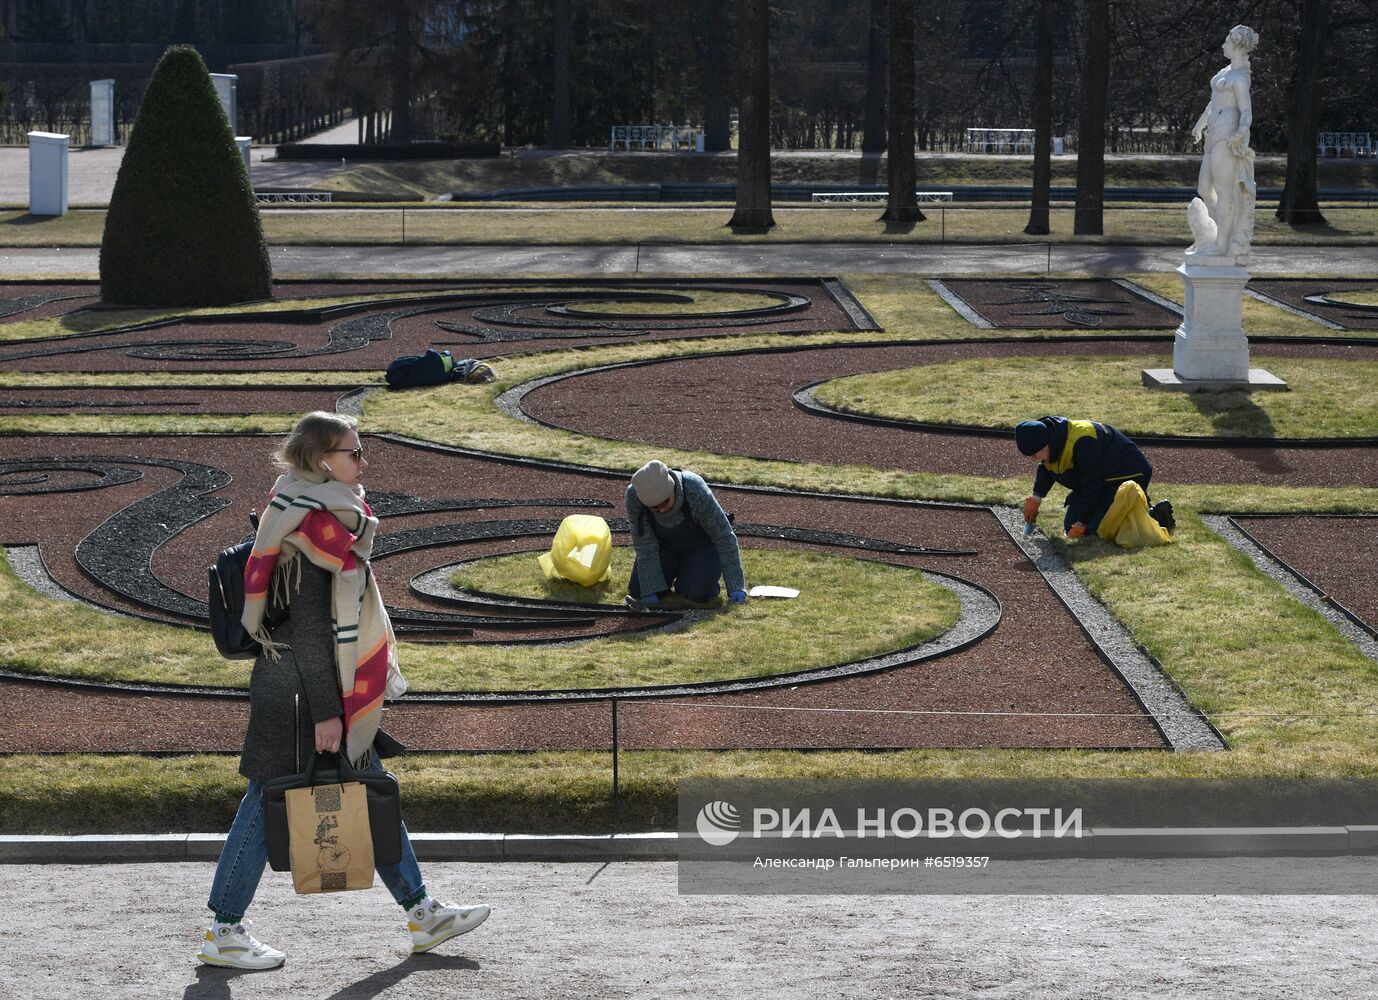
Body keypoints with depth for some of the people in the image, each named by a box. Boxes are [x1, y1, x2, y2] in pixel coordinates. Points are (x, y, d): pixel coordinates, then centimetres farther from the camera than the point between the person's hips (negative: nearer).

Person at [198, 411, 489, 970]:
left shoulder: (328, 522, 12)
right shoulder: (311, 534, -19)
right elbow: (308, 632, -21)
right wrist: (326, 713, -21)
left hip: (333, 694, 10)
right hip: (300, 699, -10)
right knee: (269, 807, -1)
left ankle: (422, 913, 21)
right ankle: (221, 934, 8)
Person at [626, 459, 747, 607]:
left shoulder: (697, 492, -38)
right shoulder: (634, 494, -31)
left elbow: (724, 538, -28)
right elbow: (645, 545, -25)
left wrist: (736, 587, -29)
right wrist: (650, 591, -29)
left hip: (701, 546, -3)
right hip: (665, 545, 3)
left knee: (698, 593, -24)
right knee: (638, 590, -11)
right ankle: (674, 569, 19)